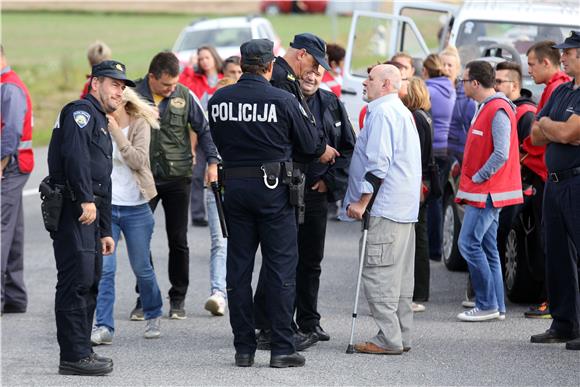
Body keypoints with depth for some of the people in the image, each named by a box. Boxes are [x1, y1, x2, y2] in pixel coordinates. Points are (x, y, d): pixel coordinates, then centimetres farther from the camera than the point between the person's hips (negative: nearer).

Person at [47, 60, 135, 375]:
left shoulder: (101, 123, 26)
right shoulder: (81, 112, -6)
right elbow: (74, 154, -23)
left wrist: (105, 231, 26)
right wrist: (86, 200, -28)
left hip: (88, 212, 11)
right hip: (71, 208, -11)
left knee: (90, 280, 13)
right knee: (77, 281, -11)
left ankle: (81, 352, 19)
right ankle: (74, 357, -11)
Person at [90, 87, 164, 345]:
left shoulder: (139, 125, -5)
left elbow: (138, 161, -19)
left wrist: (117, 131, -21)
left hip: (136, 208, -1)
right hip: (106, 205, 1)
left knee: (141, 267, 10)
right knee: (104, 268, -9)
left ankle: (153, 315, 33)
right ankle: (104, 326, -8)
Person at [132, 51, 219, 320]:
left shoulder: (184, 95, -1)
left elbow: (203, 129, 8)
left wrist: (212, 162, -3)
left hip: (177, 177, 1)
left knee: (178, 241, 6)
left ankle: (178, 298, 17)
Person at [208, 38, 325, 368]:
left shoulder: (219, 100, 0)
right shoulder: (283, 100, -10)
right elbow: (311, 145, 0)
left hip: (235, 188, 4)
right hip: (273, 189, -4)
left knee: (238, 269, 9)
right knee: (280, 268, 1)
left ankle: (244, 348, 11)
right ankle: (282, 349, -1)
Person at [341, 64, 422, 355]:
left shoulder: (382, 113, -12)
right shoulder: (403, 112, 20)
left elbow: (378, 164, -19)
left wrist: (362, 202, -16)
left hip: (385, 209, -10)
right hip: (405, 209, 10)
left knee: (378, 275, -9)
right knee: (399, 275, 12)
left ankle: (388, 339, -10)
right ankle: (401, 336, 15)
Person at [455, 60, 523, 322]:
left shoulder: (498, 110, -17)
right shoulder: (485, 108, 15)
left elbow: (501, 154, -24)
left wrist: (477, 178, -16)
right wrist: (470, 182, 16)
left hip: (486, 192, -10)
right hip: (483, 192, 10)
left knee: (469, 243, -11)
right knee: (487, 247, 10)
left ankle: (487, 305, -8)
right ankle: (497, 307, 13)